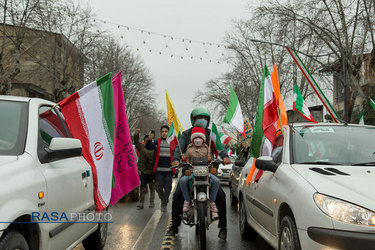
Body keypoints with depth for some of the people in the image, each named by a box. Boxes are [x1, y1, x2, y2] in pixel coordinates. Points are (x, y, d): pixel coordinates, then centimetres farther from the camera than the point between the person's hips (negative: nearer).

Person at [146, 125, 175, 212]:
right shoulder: (157, 142, 9)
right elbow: (148, 147, -4)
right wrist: (149, 140, -22)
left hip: (169, 169, 0)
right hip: (159, 169, 0)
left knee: (168, 187, 0)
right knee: (158, 186, -2)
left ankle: (164, 204, 13)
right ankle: (162, 199, 26)